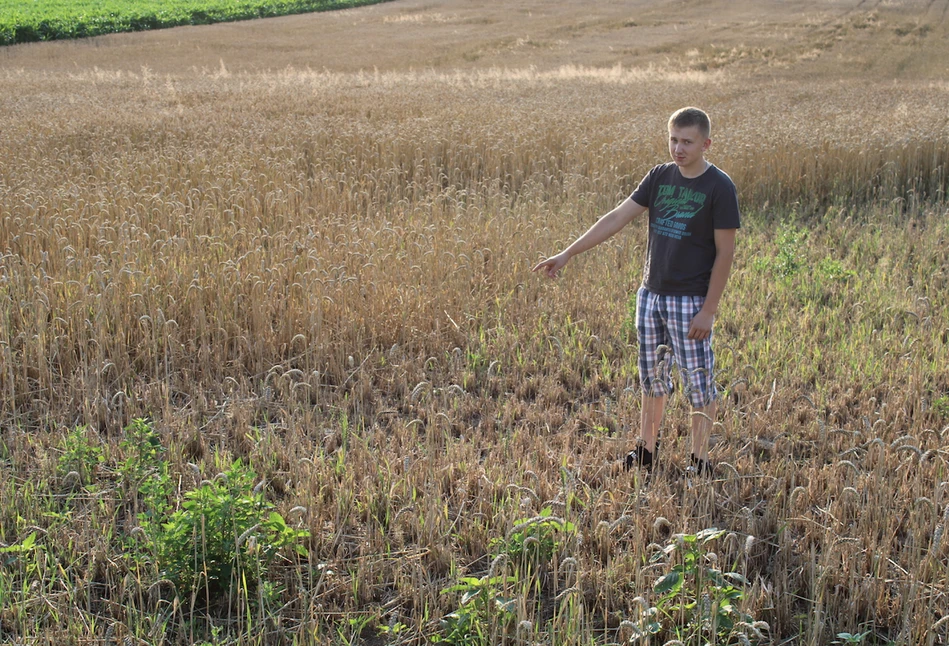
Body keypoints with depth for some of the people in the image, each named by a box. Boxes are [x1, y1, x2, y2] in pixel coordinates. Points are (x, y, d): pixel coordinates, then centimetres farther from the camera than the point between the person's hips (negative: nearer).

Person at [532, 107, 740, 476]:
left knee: (699, 382, 3)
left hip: (690, 300, -5)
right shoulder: (659, 177, 4)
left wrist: (709, 310, -14)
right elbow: (617, 218, 5)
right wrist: (568, 253, 1)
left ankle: (699, 458, 17)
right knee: (652, 377, 14)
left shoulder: (719, 188, -11)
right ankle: (647, 449, 27)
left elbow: (725, 253, -11)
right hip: (651, 294, 5)